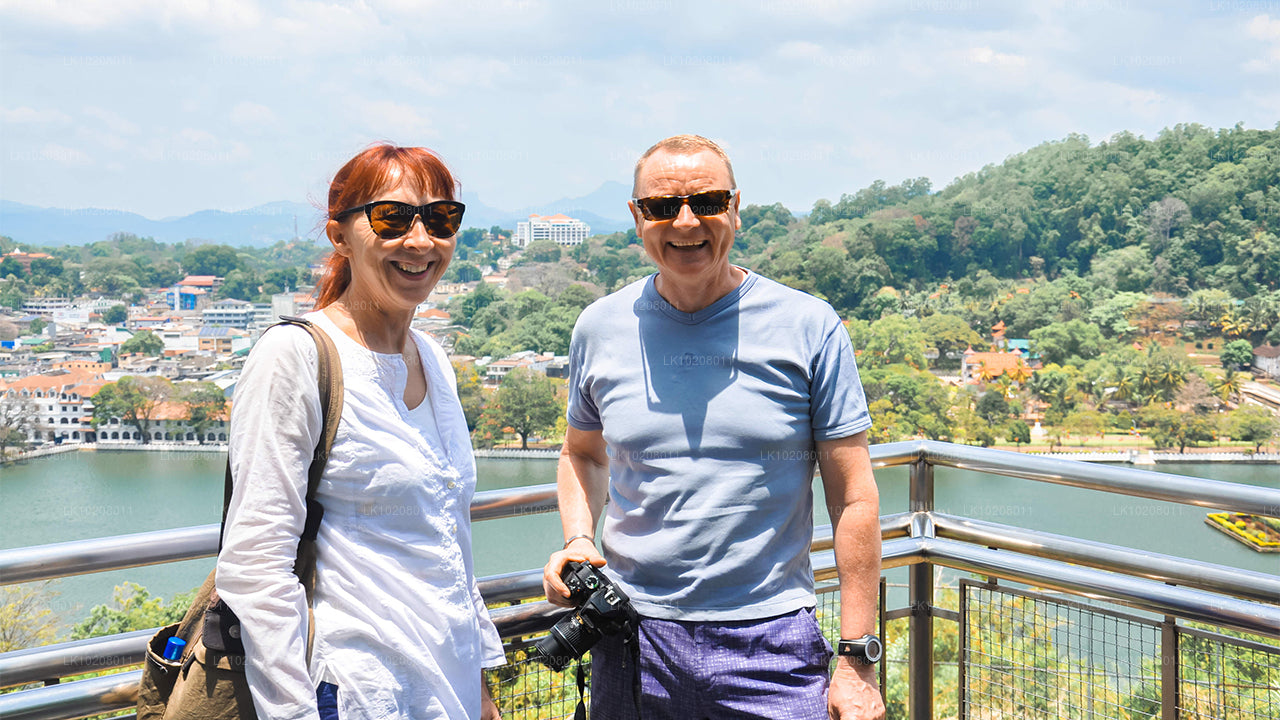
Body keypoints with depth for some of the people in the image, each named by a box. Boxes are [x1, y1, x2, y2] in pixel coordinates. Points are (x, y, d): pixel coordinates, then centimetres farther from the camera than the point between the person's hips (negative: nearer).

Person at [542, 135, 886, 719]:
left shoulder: (809, 328, -5)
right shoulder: (600, 329, 3)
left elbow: (853, 499, -3)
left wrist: (857, 659, -5)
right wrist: (578, 539, 0)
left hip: (771, 646, -2)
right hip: (631, 642, 2)